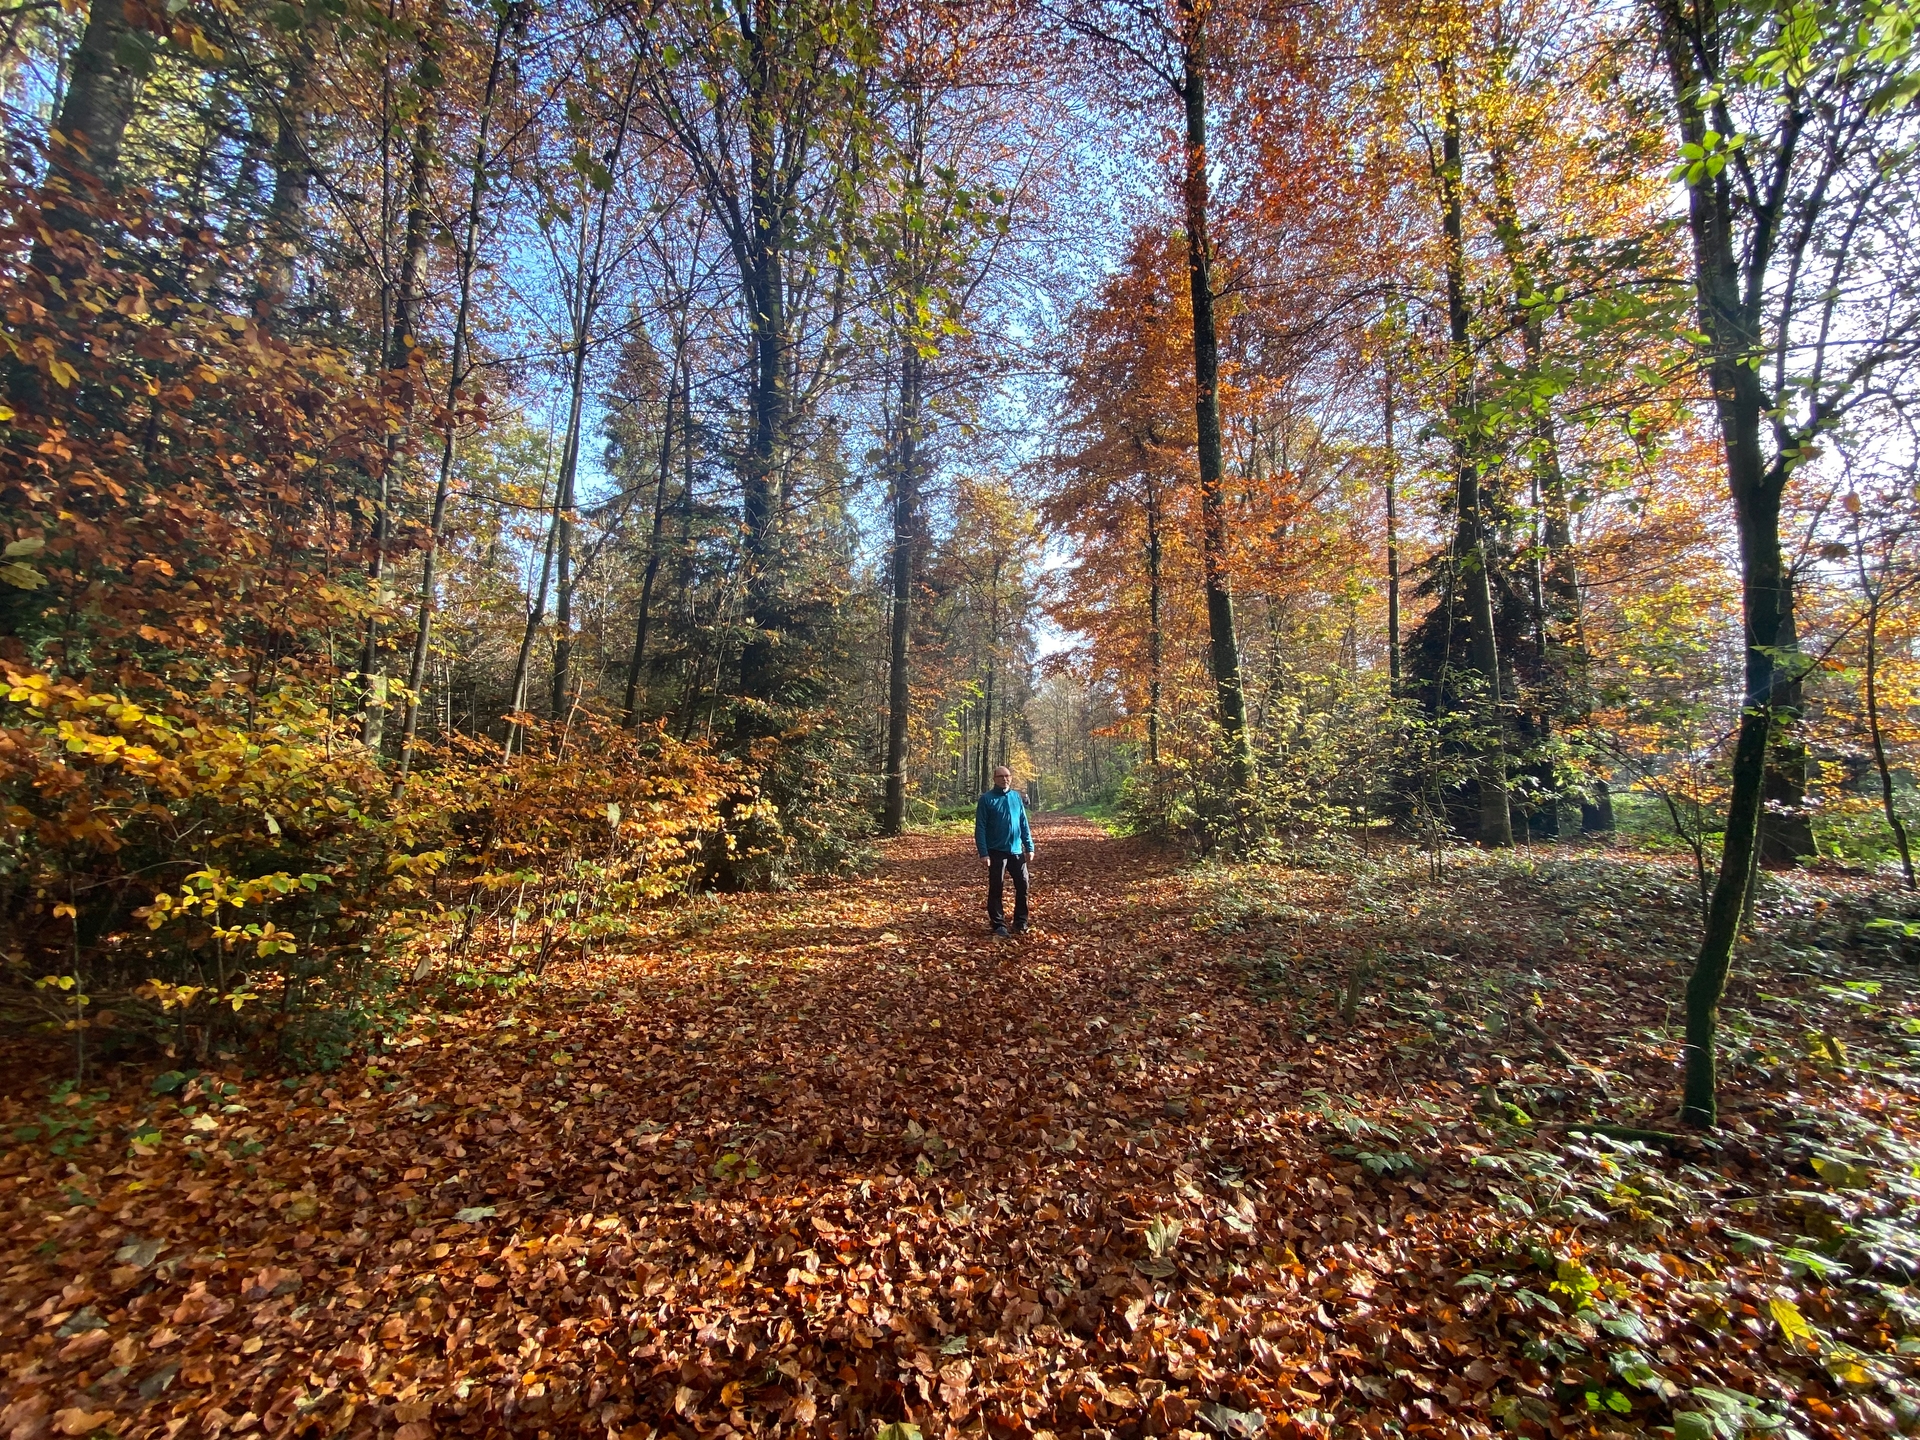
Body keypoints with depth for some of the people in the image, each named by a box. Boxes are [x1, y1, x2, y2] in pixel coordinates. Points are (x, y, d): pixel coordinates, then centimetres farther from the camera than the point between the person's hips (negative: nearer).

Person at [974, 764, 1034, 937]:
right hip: (996, 851, -4)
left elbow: (1024, 824, 10)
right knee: (996, 889, 4)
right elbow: (980, 828, -9)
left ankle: (1021, 922, 25)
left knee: (1023, 886, 9)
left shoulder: (1016, 797, 6)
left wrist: (1029, 847, 6)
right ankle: (998, 925, 15)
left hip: (1017, 850, 4)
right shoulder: (987, 799, -7)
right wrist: (983, 852, -16)